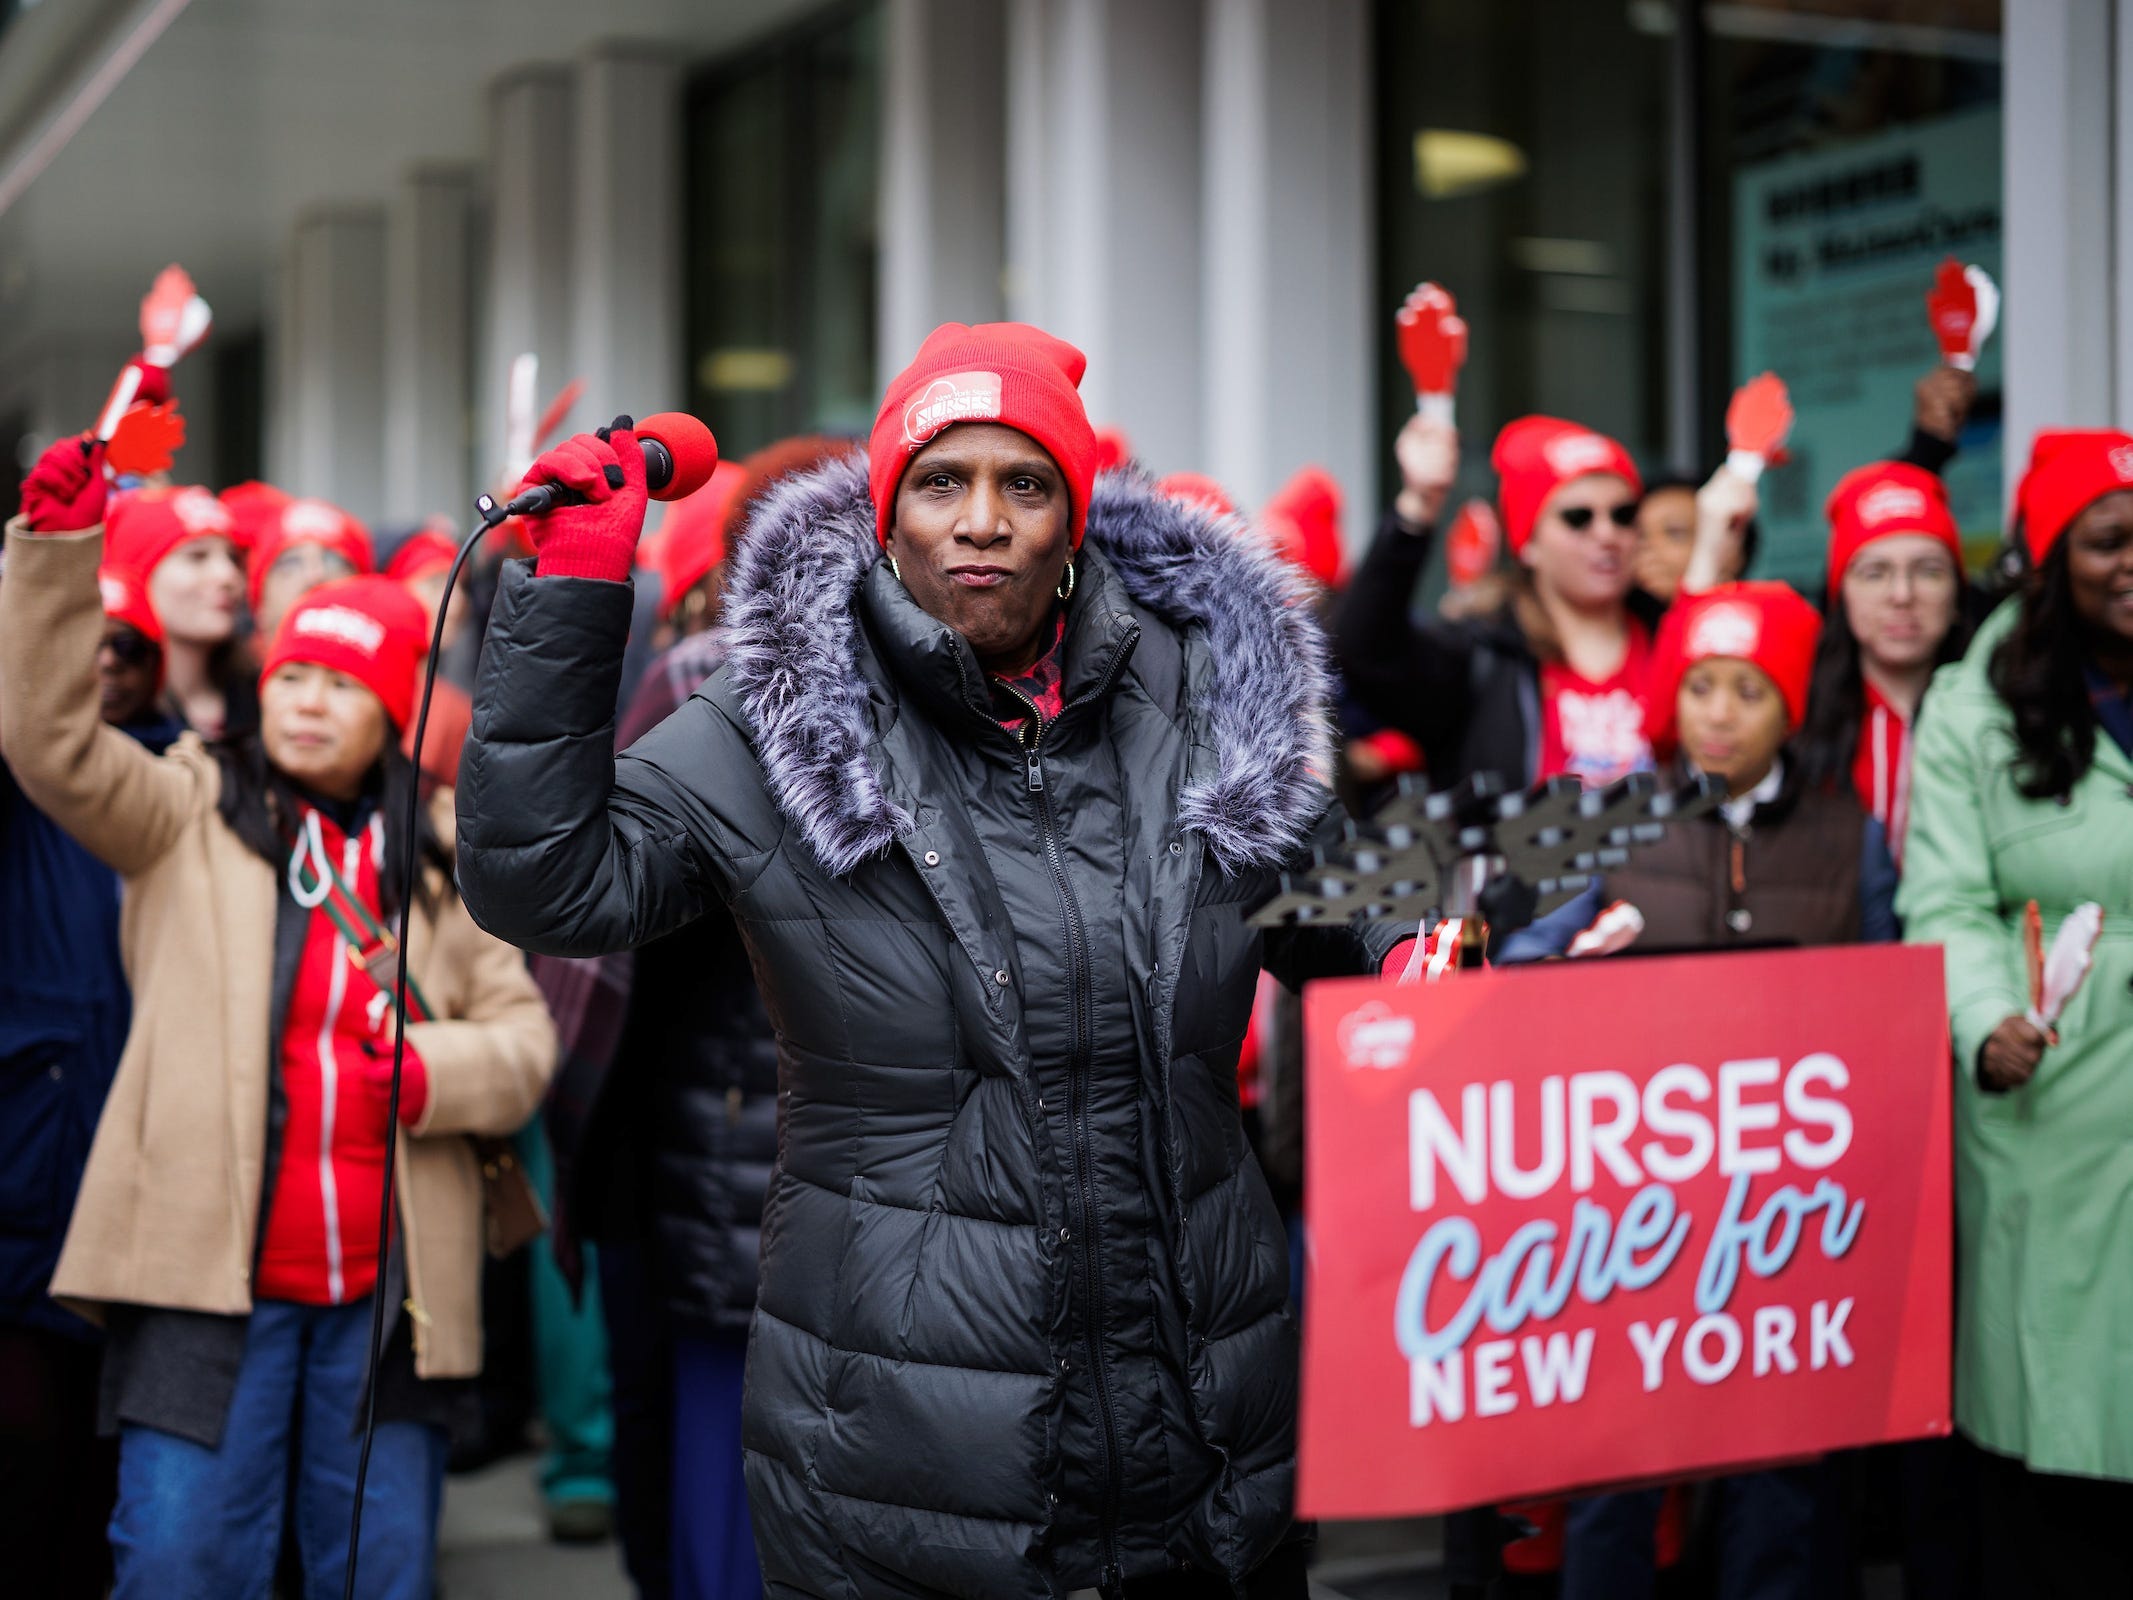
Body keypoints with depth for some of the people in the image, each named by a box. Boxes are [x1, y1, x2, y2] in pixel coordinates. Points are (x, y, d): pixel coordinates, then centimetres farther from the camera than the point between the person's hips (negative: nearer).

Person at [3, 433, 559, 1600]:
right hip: (209, 1275, -2)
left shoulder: (440, 858, 15)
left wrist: (432, 1069, -10)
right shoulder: (187, 813, 9)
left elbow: (523, 1035, 12)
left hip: (388, 1291, 3)